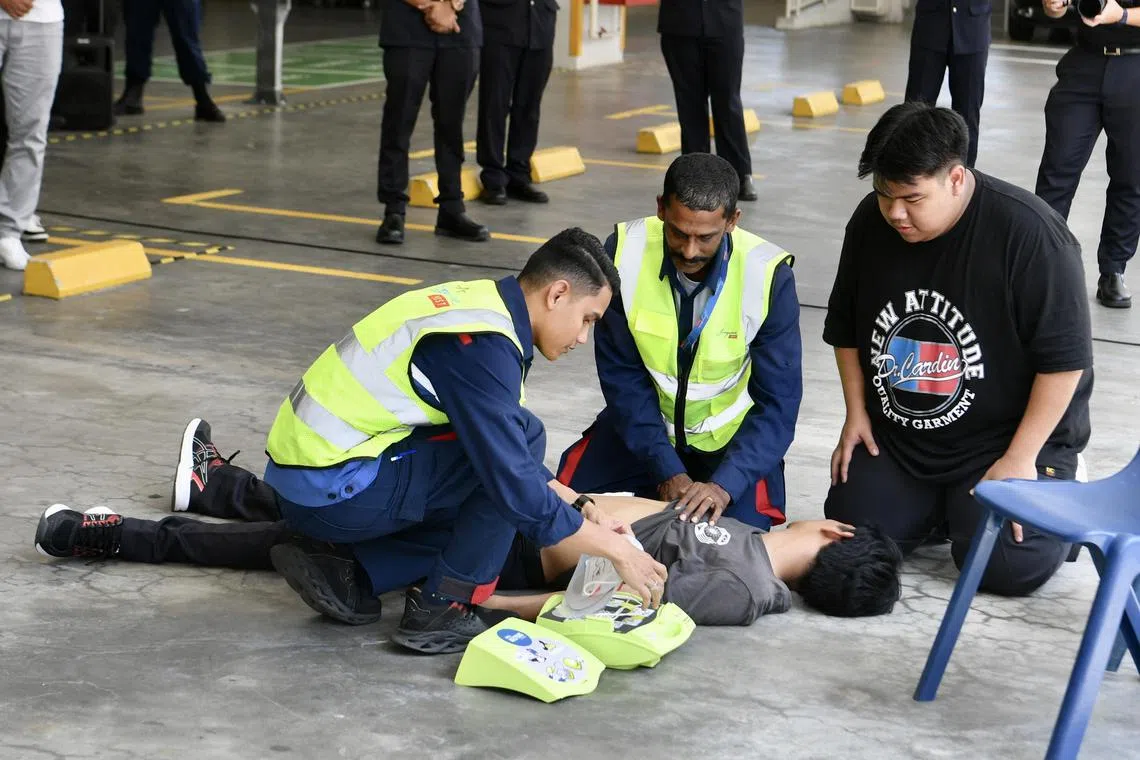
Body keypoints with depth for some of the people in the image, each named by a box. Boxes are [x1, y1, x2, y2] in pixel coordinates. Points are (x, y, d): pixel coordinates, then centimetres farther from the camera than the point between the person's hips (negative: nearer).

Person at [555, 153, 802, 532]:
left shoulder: (767, 276, -26)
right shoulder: (625, 251, -21)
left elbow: (778, 402, -22)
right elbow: (622, 375, -14)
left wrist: (725, 484, -36)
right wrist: (666, 470, -23)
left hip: (732, 435, -2)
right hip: (645, 421, 2)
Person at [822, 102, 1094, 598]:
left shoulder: (1027, 233, -22)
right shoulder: (871, 222, -5)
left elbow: (1063, 359, -19)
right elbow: (846, 329, 11)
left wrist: (1020, 459, -19)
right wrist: (857, 412, 5)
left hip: (1006, 440, -5)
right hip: (896, 440, 5)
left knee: (1009, 565, -19)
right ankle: (944, 506, 22)